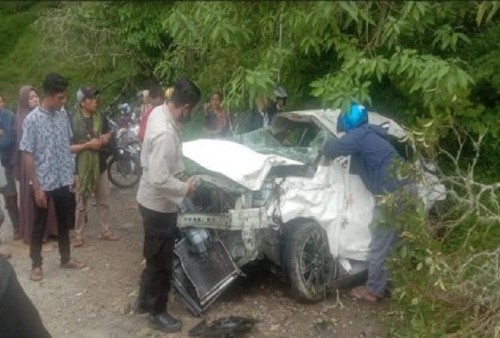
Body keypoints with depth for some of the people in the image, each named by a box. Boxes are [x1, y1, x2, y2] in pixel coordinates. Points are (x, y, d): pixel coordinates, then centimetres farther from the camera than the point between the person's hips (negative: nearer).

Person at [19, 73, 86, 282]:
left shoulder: (63, 116, 1)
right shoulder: (32, 120, -15)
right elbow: (27, 155, -14)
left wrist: (72, 175, 11)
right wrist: (37, 187, -15)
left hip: (63, 181, 5)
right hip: (43, 183, -5)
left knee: (64, 222, 17)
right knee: (39, 226, 9)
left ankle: (66, 259, 32)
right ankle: (36, 265, 24)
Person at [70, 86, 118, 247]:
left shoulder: (100, 117, 2)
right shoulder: (74, 121, -14)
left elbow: (108, 132, 19)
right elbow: (69, 147, -14)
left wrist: (106, 137, -4)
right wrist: (87, 145, -24)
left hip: (100, 166, 5)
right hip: (82, 168, -5)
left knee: (103, 201, 14)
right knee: (81, 205, 6)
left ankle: (106, 231, 26)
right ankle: (78, 235, 17)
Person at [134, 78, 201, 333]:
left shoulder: (159, 112, -1)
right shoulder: (165, 134, -32)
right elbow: (160, 180, -33)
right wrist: (185, 188, -18)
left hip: (152, 201, 10)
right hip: (159, 205, -10)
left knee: (155, 257, 25)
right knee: (161, 262, 8)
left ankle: (144, 301, 41)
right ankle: (157, 313, 26)